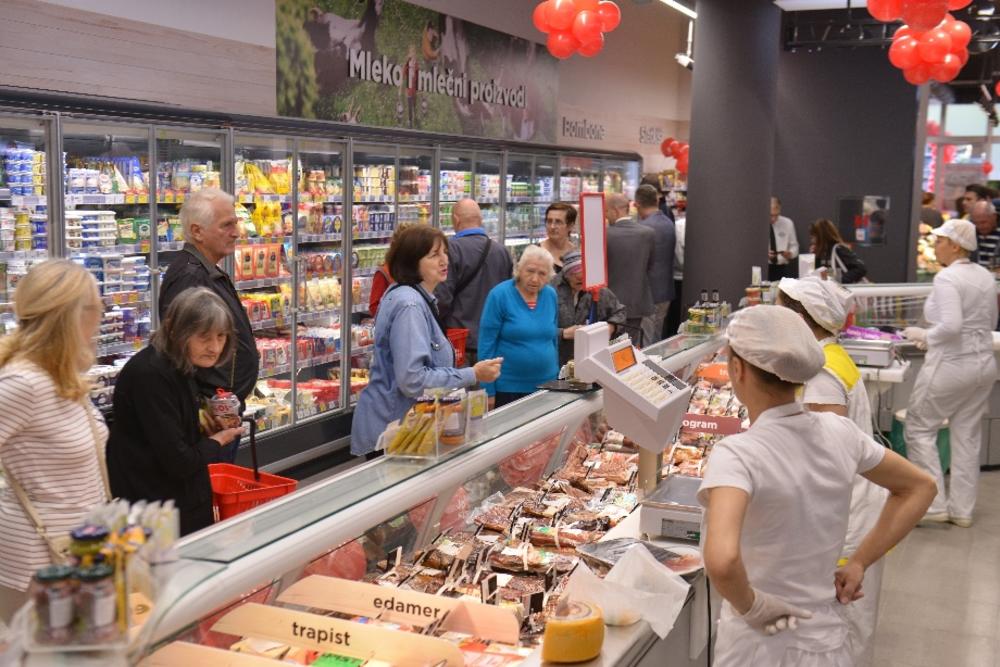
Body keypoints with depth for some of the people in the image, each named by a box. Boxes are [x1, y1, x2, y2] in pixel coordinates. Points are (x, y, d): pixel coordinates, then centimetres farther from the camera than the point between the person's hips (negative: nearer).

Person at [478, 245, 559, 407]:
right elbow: (487, 343, -10)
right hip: (508, 388, -4)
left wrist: (556, 376, 13)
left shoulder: (551, 295, 4)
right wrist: (488, 391, -12)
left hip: (546, 386, 4)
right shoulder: (500, 295, -10)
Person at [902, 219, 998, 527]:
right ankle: (962, 510, 20)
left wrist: (925, 335, -9)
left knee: (919, 429, 6)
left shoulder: (947, 277, -17)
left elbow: (950, 326, -27)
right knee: (967, 436, 13)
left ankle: (933, 504, 6)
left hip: (951, 365, -8)